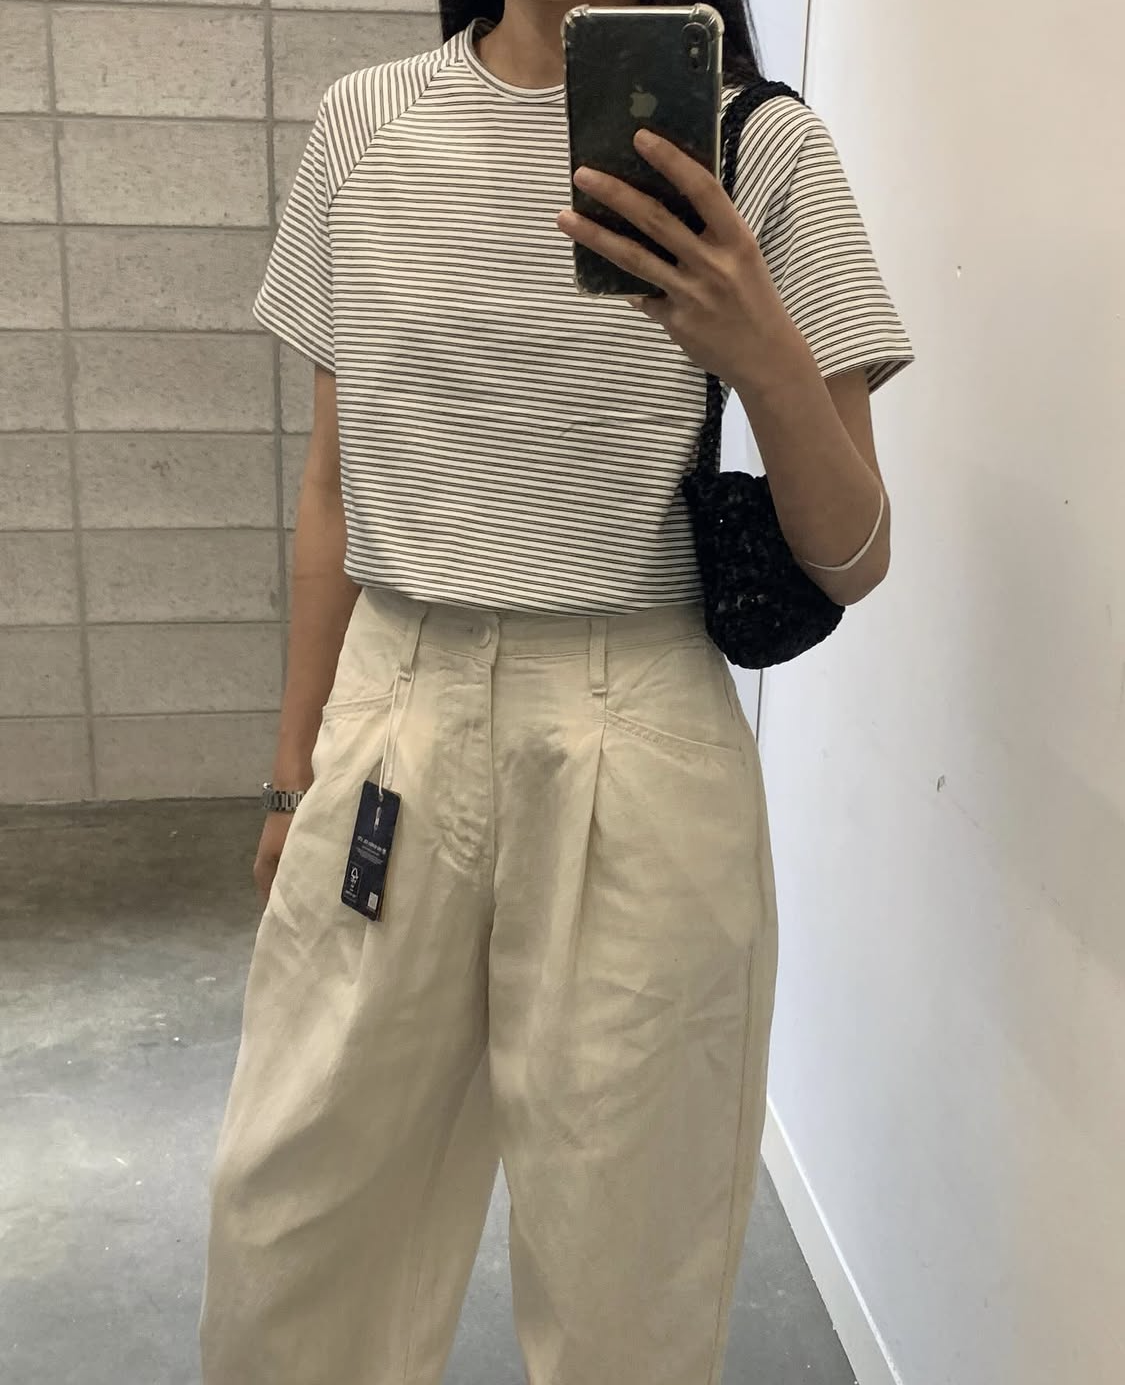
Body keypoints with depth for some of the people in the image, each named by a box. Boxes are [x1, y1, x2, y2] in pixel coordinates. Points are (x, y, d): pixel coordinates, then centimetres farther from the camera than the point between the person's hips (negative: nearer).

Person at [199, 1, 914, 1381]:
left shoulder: (765, 149, -3)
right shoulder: (366, 122, 6)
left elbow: (853, 561, -4)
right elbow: (335, 491, 11)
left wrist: (769, 361, -24)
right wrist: (296, 776, 14)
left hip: (637, 742, -2)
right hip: (391, 719, 3)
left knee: (619, 1269, 9)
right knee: (291, 1213, 12)